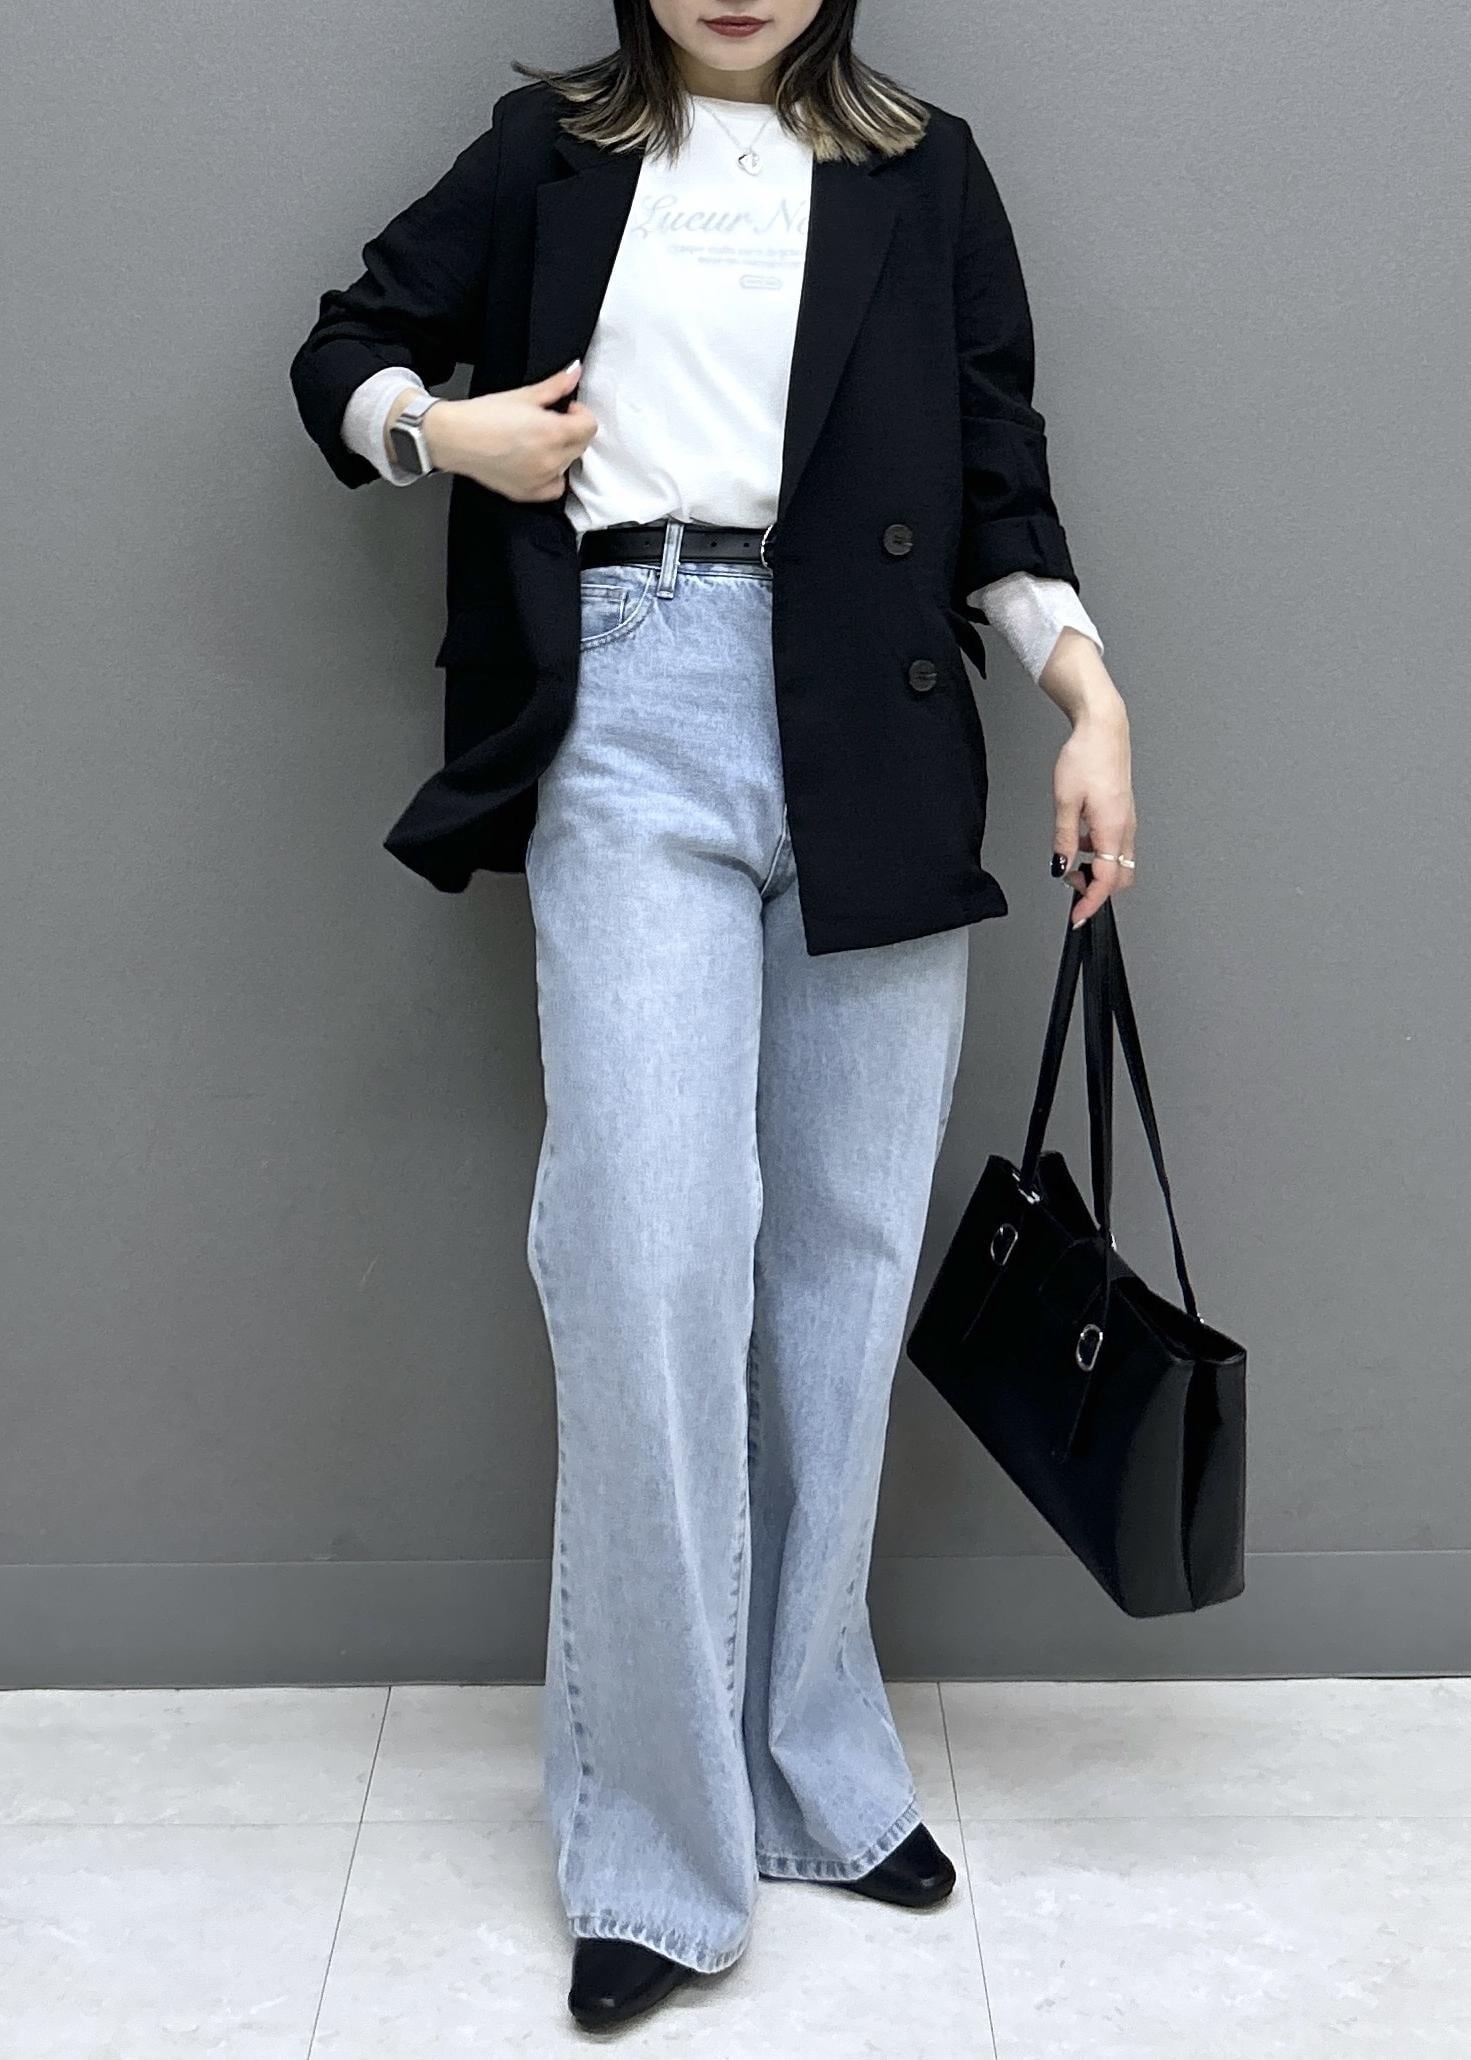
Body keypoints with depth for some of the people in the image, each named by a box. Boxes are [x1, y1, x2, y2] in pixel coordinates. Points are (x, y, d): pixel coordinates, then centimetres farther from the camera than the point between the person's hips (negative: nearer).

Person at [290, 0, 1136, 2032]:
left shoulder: (926, 173, 16)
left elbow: (997, 475, 12)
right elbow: (344, 348, 22)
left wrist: (1091, 695, -3)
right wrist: (446, 429, 0)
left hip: (871, 742, 2)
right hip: (633, 723, -1)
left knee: (846, 1252, 3)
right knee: (655, 1250, -12)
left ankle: (814, 1763, 19)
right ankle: (665, 1842, 0)